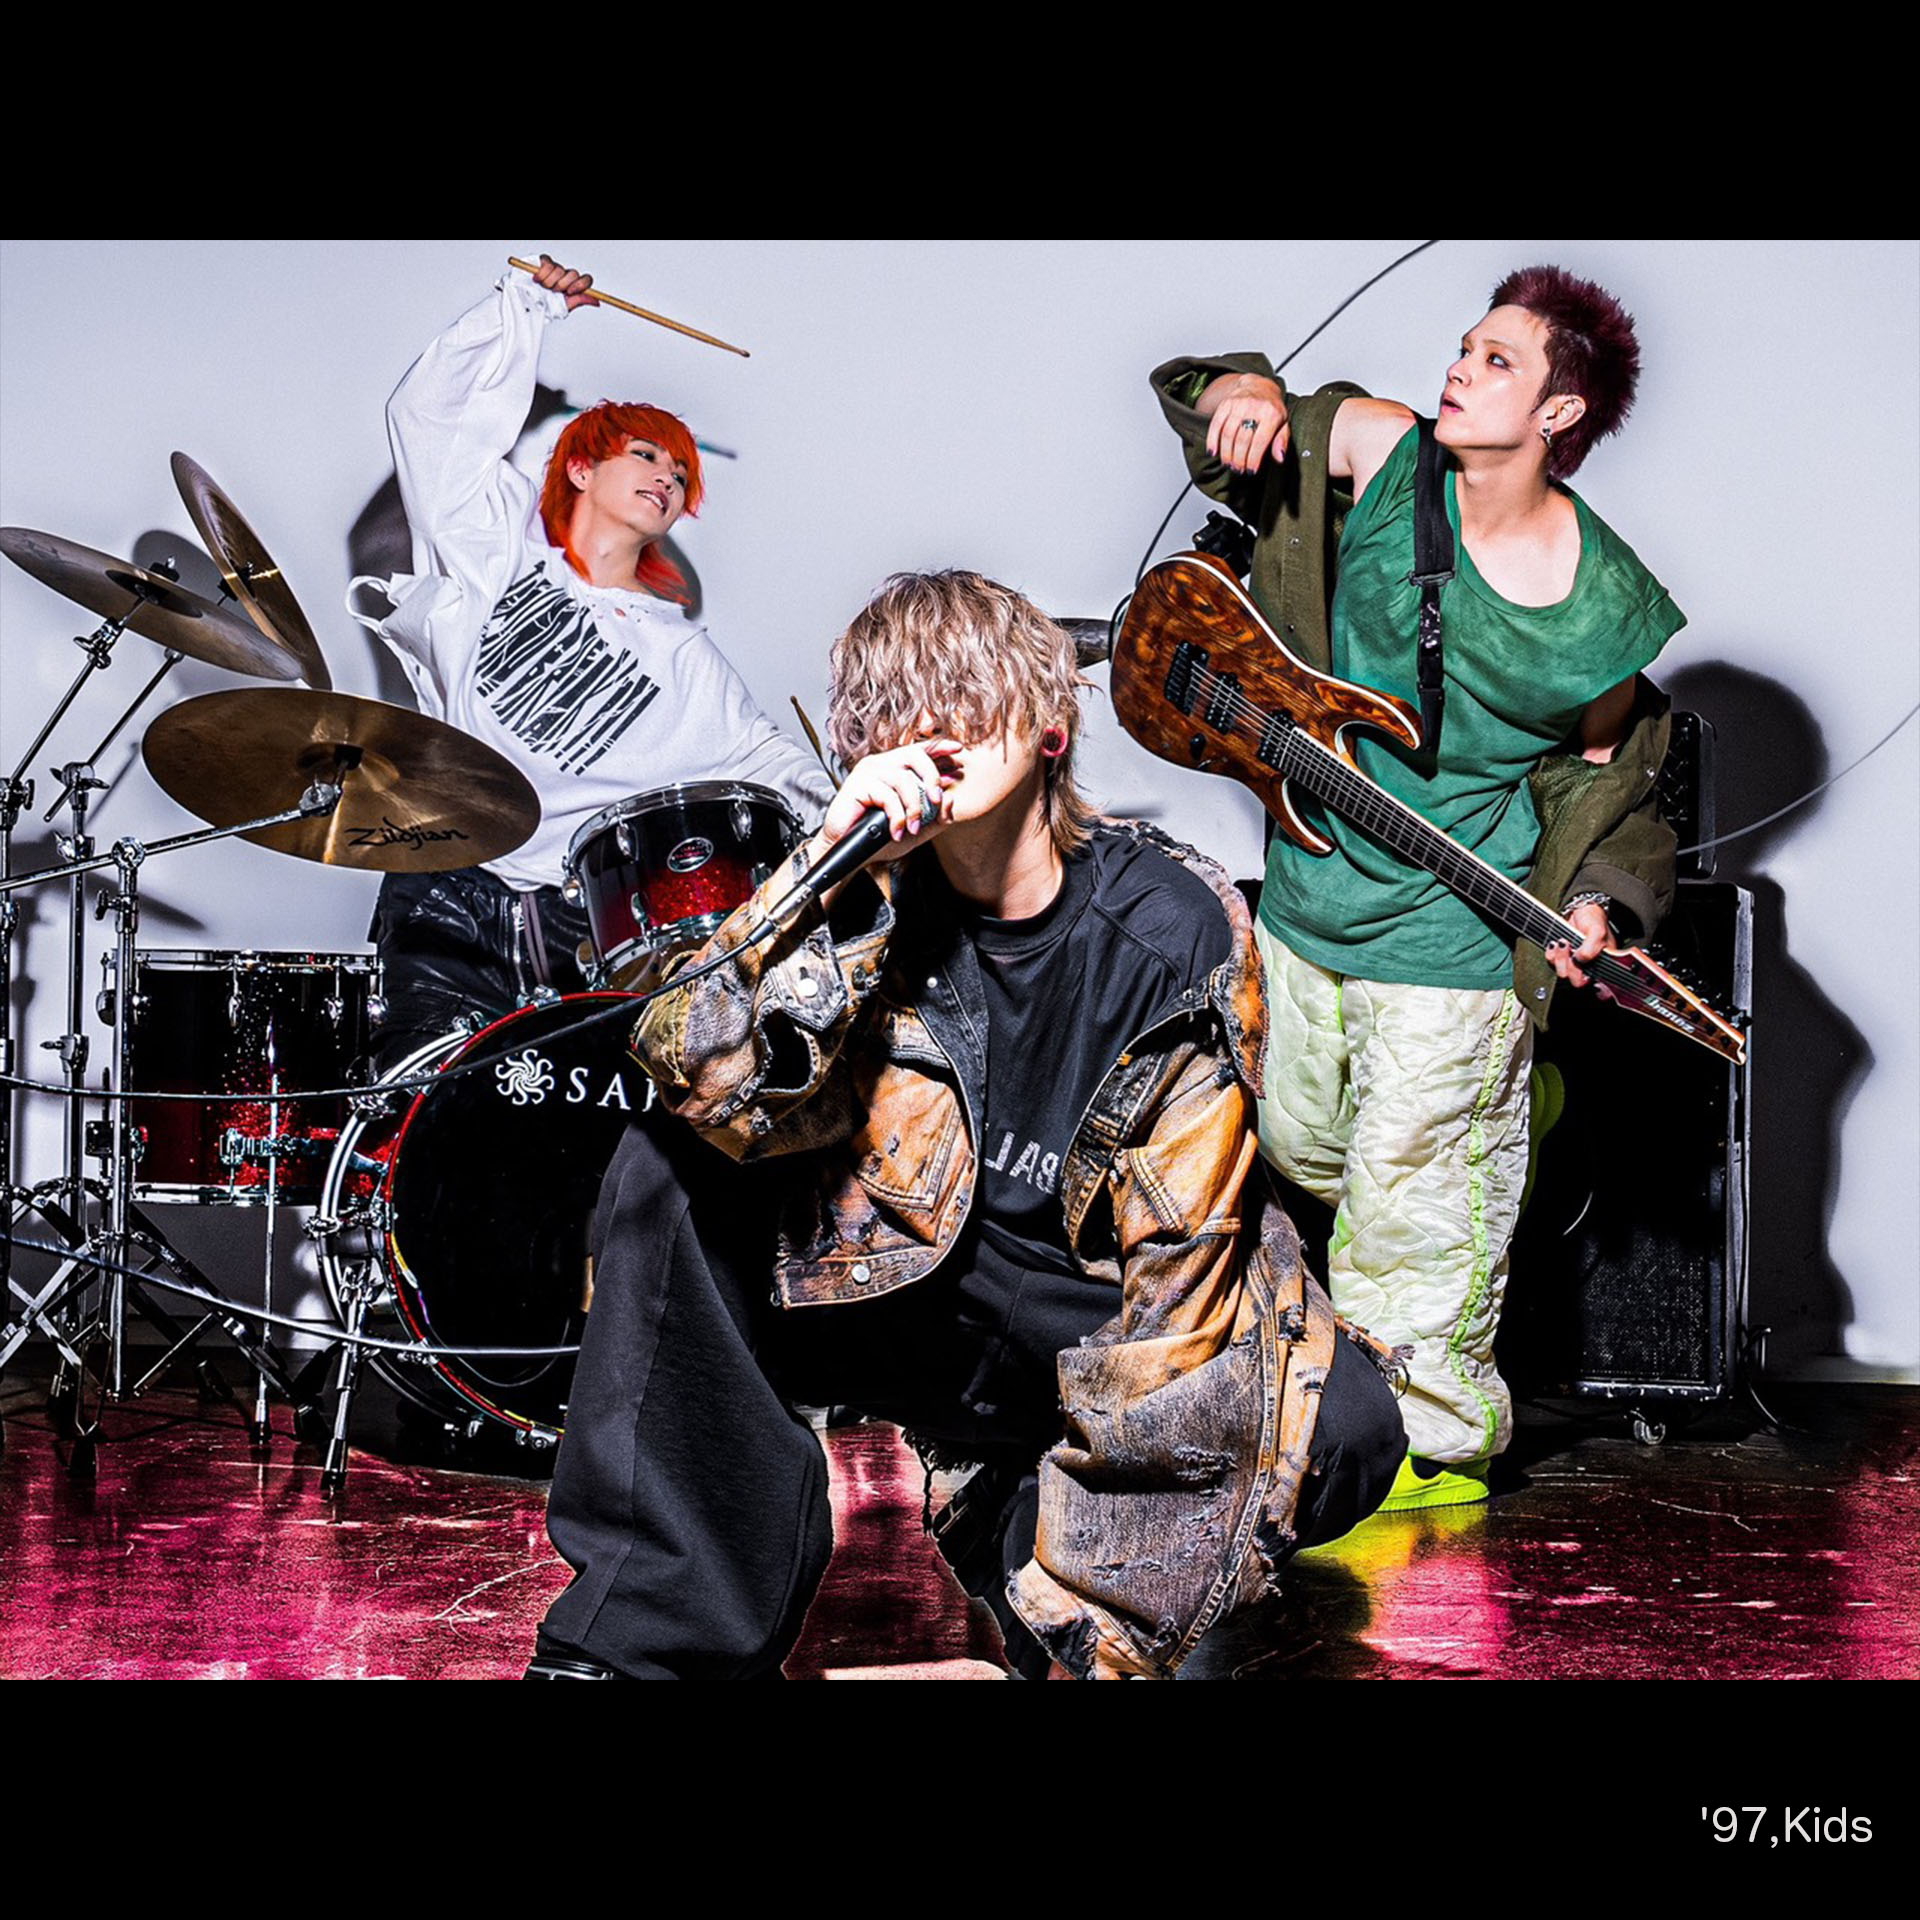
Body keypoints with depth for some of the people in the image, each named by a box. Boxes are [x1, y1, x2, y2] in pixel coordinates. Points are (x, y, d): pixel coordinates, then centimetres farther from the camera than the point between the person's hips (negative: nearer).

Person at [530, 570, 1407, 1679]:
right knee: (664, 1173, -20)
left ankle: (1032, 1544, 1)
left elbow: (1184, 1243, -15)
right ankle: (656, 1637, -15)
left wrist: (1111, 1455, -20)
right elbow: (710, 1087, -25)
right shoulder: (877, 900, -8)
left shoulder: (1181, 924, -13)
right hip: (905, 1283, 2)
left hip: (1091, 1319, -1)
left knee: (1347, 1431, -28)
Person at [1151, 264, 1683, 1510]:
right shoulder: (1381, 454, -10)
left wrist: (1596, 905, -17)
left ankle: (1439, 1451, 23)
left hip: (1451, 950, -5)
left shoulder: (1603, 612, -15)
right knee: (1301, 1147, 24)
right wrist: (1241, 397, -21)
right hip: (1310, 901, 5)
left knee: (1412, 1220, 1)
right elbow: (1215, 411, 2)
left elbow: (1607, 781, -1)